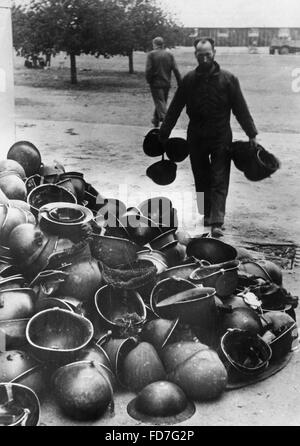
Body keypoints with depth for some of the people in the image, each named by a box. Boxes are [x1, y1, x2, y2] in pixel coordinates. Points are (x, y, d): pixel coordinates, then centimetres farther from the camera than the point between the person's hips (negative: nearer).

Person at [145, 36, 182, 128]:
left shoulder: (151, 54, -6)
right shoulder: (169, 54, 4)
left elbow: (148, 70, -13)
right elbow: (176, 70, -1)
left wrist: (149, 81, 0)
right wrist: (180, 83, 1)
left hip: (156, 83, -4)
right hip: (166, 83, 5)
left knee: (160, 103, -3)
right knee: (162, 102, 18)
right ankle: (156, 120, 34)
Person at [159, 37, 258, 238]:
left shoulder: (228, 79, -4)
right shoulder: (189, 80, 2)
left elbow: (241, 108, -2)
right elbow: (175, 109, 5)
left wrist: (252, 134, -4)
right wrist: (164, 134, 5)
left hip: (221, 138, -2)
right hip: (196, 138, 3)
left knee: (219, 181, -6)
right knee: (201, 180, 11)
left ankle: (217, 222, -9)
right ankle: (207, 215, 25)